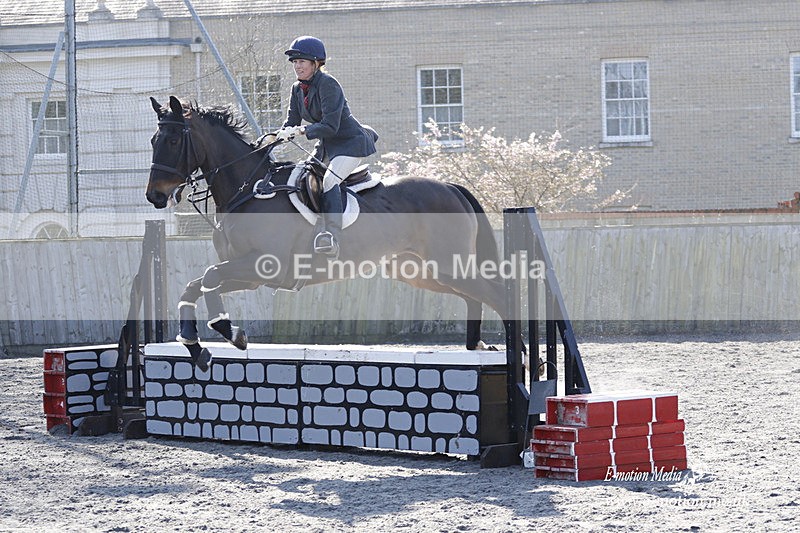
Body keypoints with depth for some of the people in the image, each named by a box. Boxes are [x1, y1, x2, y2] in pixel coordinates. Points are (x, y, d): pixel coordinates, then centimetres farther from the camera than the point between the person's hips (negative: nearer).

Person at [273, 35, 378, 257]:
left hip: (350, 143, -10)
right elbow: (291, 122, 4)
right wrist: (279, 137, -16)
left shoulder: (327, 84, -21)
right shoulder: (298, 89, 5)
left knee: (329, 181, -30)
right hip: (326, 146, 10)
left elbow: (330, 126, -28)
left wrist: (301, 130, -38)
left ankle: (333, 239, -44)